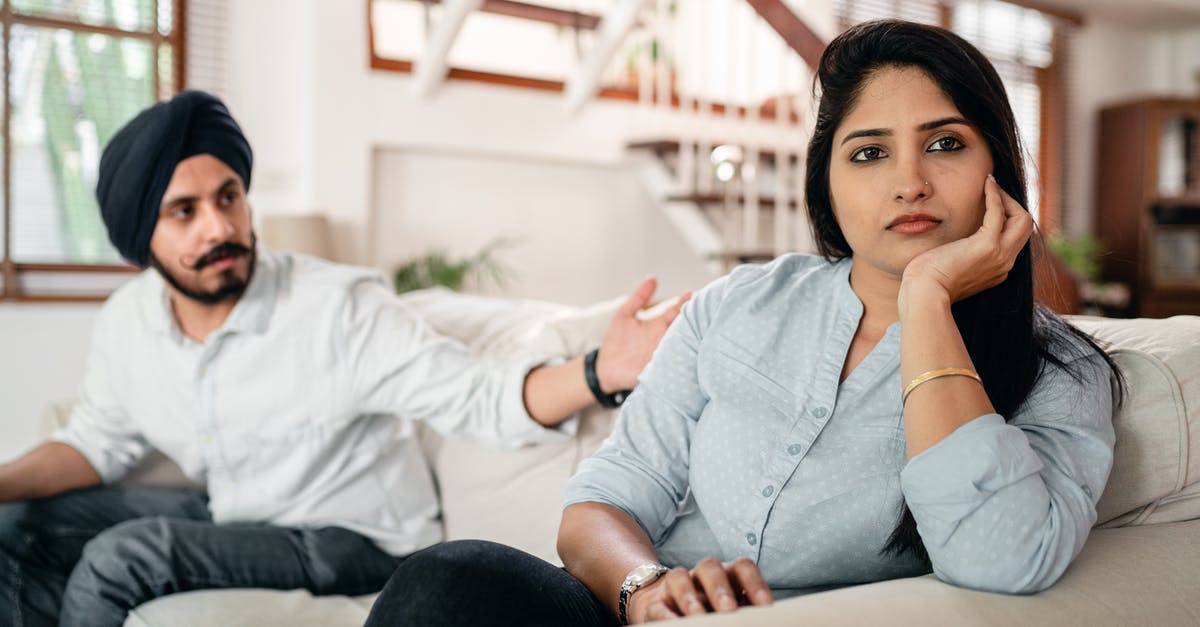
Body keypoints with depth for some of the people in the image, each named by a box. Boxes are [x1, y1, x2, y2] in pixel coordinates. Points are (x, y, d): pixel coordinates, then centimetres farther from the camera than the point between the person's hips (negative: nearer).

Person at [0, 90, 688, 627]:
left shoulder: (340, 309, -23)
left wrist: (599, 373, -47)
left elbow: (481, 399, -27)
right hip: (229, 517, 7)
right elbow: (97, 444, 11)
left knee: (123, 557, -26)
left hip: (352, 537, -6)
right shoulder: (127, 322, -4)